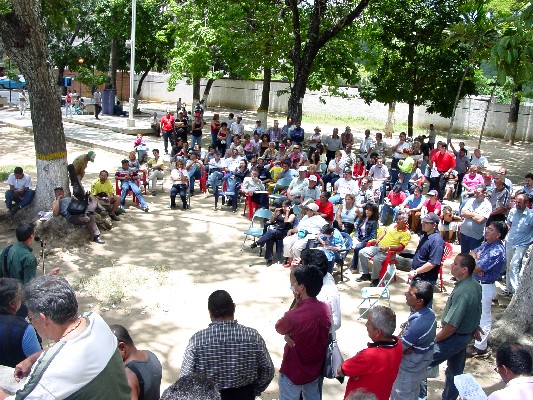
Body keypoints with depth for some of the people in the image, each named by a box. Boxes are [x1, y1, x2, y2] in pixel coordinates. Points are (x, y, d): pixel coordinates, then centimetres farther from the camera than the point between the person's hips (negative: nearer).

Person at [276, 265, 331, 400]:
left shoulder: (294, 316, -33)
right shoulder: (324, 308, -12)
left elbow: (278, 328, -11)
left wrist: (296, 303, -18)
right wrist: (289, 334, -14)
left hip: (294, 372, -6)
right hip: (315, 368, 6)